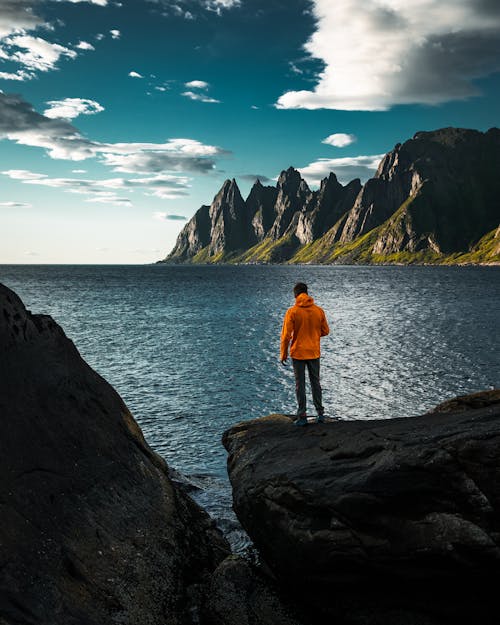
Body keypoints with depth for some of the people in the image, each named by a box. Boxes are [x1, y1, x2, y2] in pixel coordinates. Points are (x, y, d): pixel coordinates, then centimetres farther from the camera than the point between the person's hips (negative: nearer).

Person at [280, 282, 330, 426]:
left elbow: (286, 335, -12)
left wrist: (283, 354, -1)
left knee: (300, 384, 6)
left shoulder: (292, 312, -13)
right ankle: (320, 413, 17)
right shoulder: (319, 311, -3)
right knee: (315, 383, 15)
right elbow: (325, 331, 5)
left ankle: (302, 416, 8)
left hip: (298, 353, -3)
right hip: (314, 353, 3)